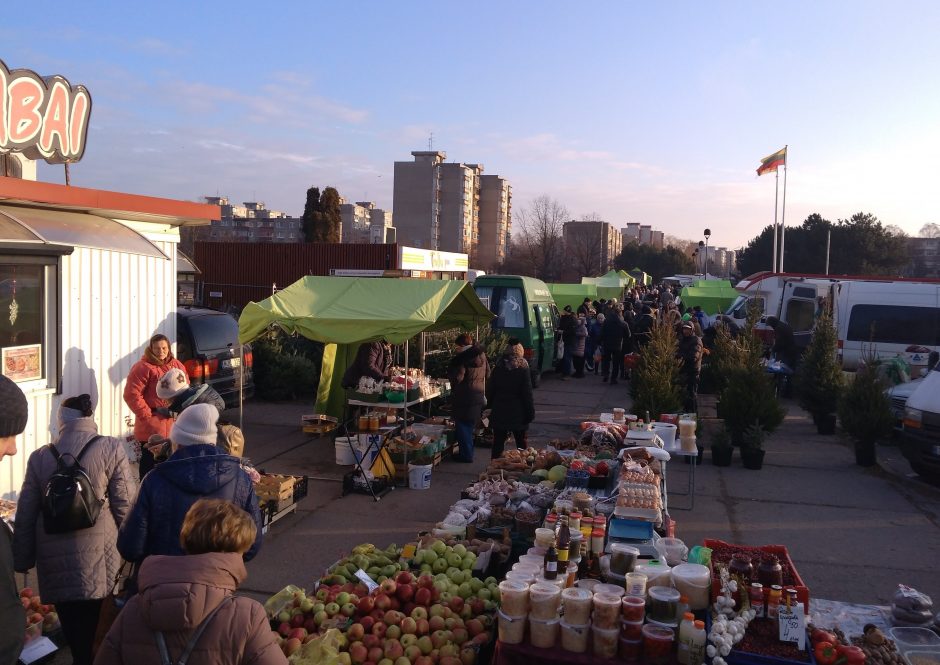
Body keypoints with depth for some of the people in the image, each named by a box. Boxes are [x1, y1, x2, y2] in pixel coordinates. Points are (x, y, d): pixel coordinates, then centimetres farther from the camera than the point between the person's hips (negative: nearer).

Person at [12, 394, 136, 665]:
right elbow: (126, 506, -6)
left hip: (54, 566, 3)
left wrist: (22, 561, 19)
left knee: (76, 640, 12)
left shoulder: (40, 456, 5)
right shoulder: (111, 448, -4)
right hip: (99, 561, -3)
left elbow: (25, 515, 10)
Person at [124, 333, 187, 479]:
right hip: (151, 426, -6)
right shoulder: (143, 367, -10)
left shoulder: (177, 366, 10)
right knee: (150, 462, 0)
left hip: (174, 424, 6)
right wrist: (148, 413, -15)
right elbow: (131, 394, -15)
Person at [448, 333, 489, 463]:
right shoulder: (482, 355, 6)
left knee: (462, 426, 2)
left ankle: (466, 455, 4)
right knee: (470, 426, 19)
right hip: (479, 395, 8)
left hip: (464, 397, -8)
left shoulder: (463, 357, -19)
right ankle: (469, 452, 27)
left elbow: (457, 378, -21)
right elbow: (487, 372, 17)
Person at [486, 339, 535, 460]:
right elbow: (527, 392, -10)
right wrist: (530, 412, -4)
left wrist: (490, 405, 15)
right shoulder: (523, 368, -11)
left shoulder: (498, 366, -3)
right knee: (521, 443, 11)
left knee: (498, 442, 9)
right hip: (517, 412, -2)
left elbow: (490, 389, 3)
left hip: (499, 411, 2)